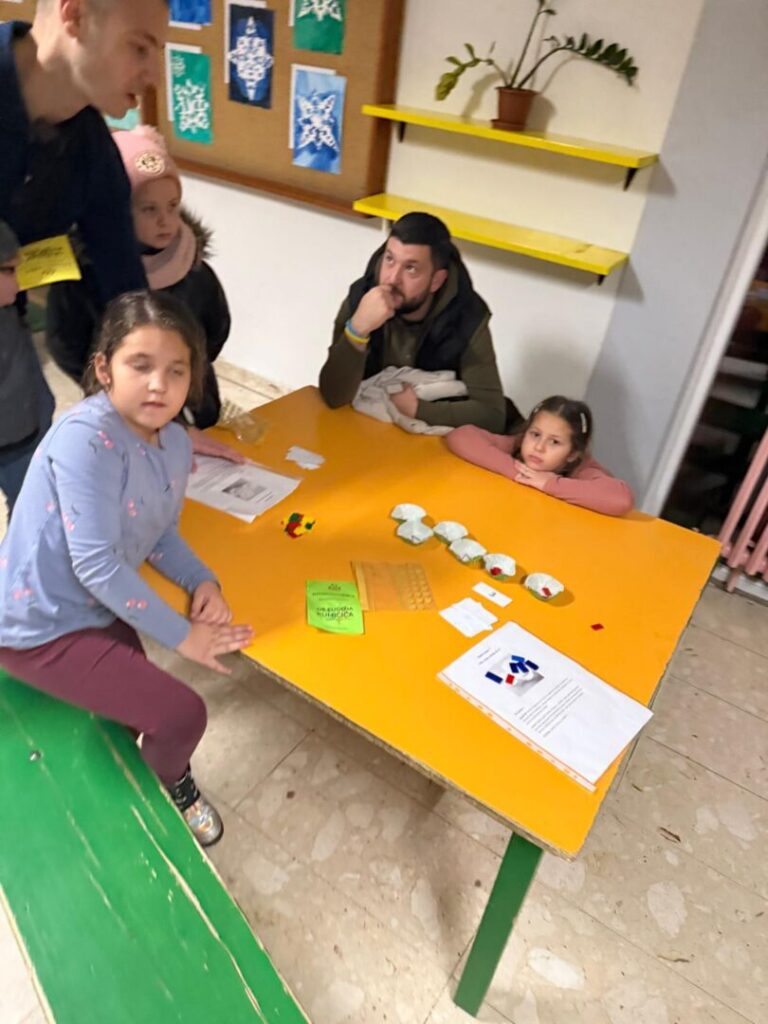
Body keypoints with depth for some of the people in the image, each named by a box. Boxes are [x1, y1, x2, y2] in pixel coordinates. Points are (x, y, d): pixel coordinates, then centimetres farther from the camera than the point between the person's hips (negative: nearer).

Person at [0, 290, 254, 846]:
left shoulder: (175, 442, -4)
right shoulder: (85, 438, -29)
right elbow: (96, 562, -29)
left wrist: (203, 582, -12)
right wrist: (183, 635, -22)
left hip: (99, 610, 7)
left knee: (138, 702, 22)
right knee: (181, 715, -6)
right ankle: (171, 786, 28)